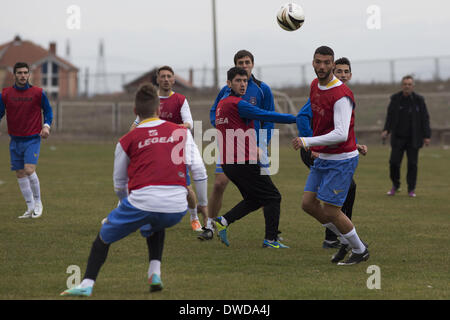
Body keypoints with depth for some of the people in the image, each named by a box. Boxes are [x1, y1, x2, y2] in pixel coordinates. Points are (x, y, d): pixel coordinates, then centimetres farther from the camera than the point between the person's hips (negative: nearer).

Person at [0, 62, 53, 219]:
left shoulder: (38, 93, -4)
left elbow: (47, 110, 8)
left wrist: (46, 126, -8)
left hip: (33, 139, -3)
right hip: (15, 140, 3)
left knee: (29, 170, -18)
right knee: (20, 174, 4)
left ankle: (38, 202, 2)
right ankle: (31, 208, 15)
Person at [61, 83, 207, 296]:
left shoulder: (127, 141, 9)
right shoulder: (181, 132, 12)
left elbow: (119, 185, 18)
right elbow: (199, 171, 9)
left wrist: (127, 204, 37)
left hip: (142, 202, -2)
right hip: (177, 209, 3)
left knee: (104, 235, 19)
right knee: (155, 225, 38)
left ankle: (87, 284, 7)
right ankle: (155, 274, 21)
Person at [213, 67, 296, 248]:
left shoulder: (222, 104, 15)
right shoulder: (238, 104, -13)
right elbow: (267, 116, -15)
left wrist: (253, 148, 25)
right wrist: (296, 118, -9)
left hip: (228, 163, 9)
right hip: (244, 163, -9)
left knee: (253, 200, 18)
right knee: (272, 197, -1)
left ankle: (223, 221, 5)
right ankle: (270, 239, -5)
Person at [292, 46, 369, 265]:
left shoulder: (341, 95, -22)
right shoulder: (315, 85, 5)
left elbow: (340, 135, -28)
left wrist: (307, 142, -30)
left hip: (341, 160, -9)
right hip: (322, 158, 9)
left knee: (330, 211, -6)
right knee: (308, 204, 6)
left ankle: (360, 250, 16)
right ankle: (346, 241, 24)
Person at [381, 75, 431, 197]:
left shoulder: (419, 100, -5)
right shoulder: (395, 98, -1)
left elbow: (425, 118, -2)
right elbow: (390, 116, 6)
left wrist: (427, 136, -6)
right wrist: (386, 130, -8)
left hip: (413, 139, -1)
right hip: (398, 137, 1)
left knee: (412, 164, 0)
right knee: (394, 162, -5)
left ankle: (411, 190, 11)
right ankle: (395, 186, 17)